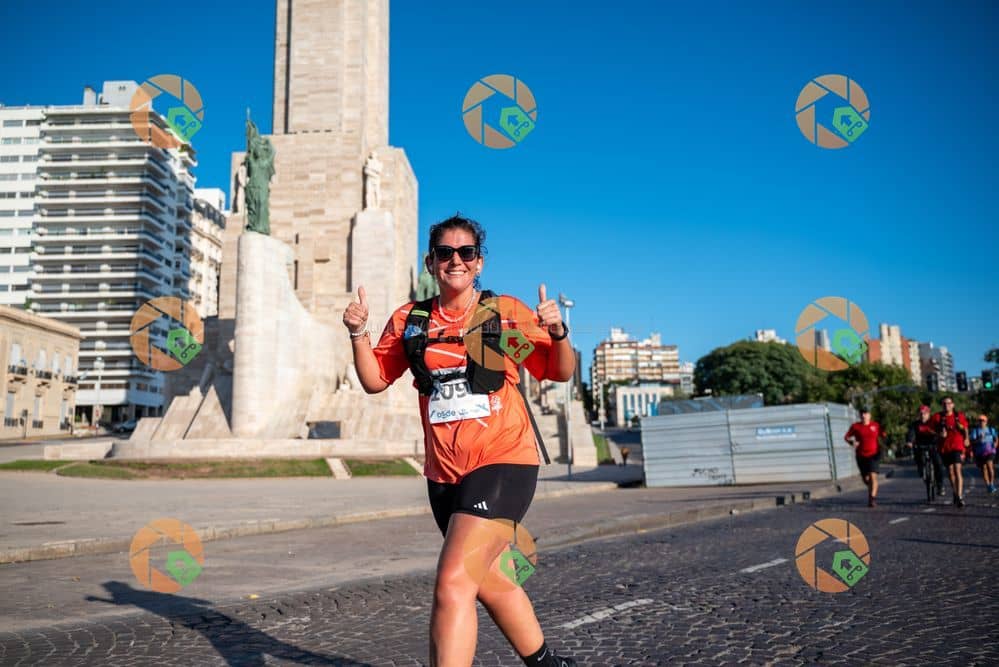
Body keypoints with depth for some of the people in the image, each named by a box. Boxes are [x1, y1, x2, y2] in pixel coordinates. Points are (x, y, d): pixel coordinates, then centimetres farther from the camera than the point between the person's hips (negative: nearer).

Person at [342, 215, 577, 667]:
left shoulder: (507, 312, -3)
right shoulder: (410, 320, 6)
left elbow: (561, 372, 1)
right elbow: (375, 380, 10)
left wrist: (557, 333, -17)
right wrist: (358, 333, -4)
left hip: (503, 463, -5)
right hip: (444, 473, 5)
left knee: (453, 584, -19)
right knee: (493, 584, 20)